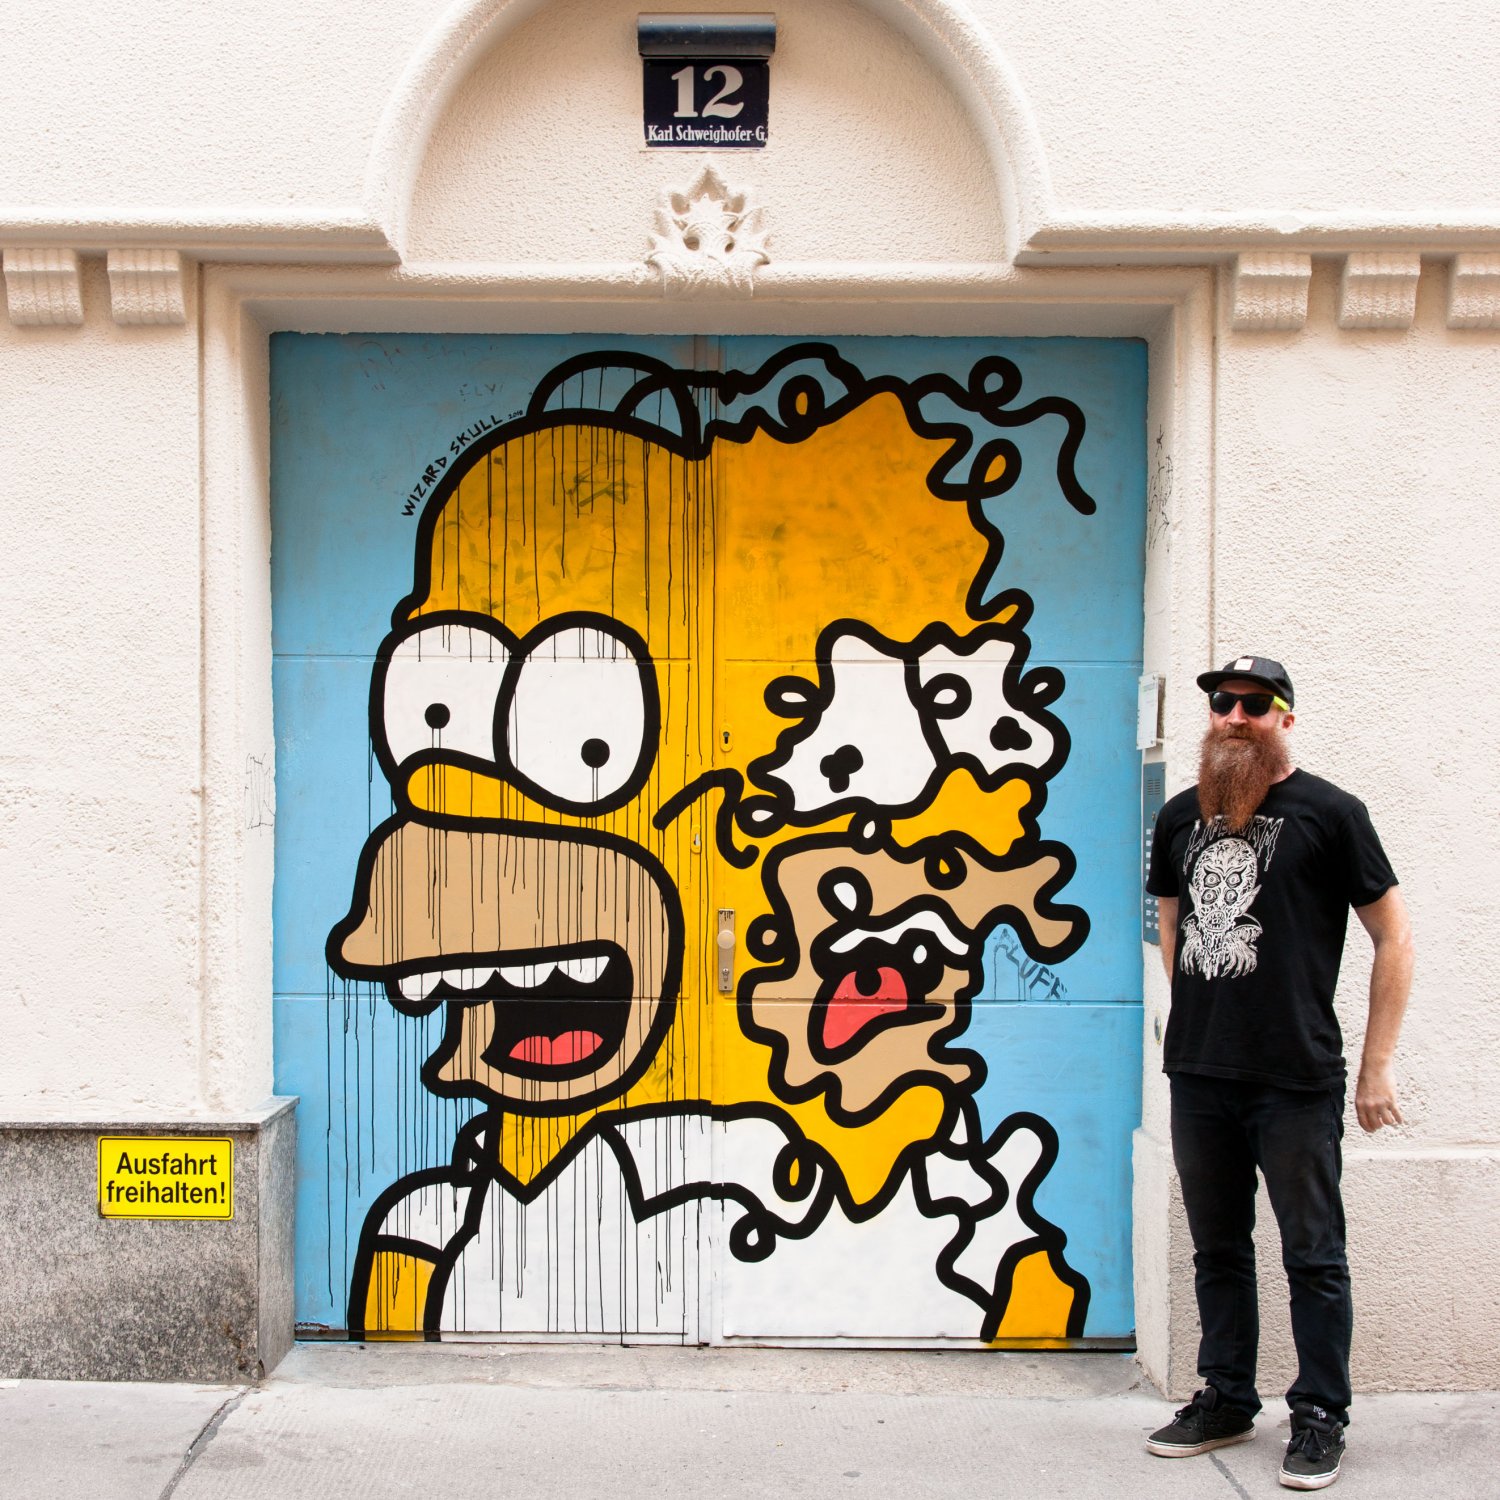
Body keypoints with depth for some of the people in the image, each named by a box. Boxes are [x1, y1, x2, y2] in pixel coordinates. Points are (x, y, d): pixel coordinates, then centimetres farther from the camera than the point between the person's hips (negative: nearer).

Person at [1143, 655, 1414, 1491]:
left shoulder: (1328, 812, -4)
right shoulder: (1181, 817, 10)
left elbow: (1395, 936, -2)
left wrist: (1378, 1069, -5)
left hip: (1297, 1082, -5)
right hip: (1197, 1075, 5)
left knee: (1313, 1254, 4)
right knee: (1217, 1248, 15)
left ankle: (1322, 1419, 18)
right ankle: (1227, 1402, 28)